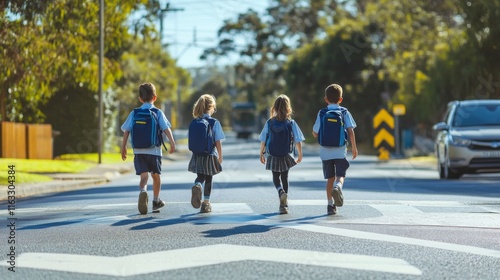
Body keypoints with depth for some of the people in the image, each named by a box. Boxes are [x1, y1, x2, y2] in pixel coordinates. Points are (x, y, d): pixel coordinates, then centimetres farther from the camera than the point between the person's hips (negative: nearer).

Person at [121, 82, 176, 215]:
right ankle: (156, 200, 27)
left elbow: (126, 131, 4)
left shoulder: (134, 113, 6)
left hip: (139, 150, 1)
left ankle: (143, 191, -37)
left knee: (143, 175, -6)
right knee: (156, 175, 16)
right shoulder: (158, 112, 1)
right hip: (154, 150, -1)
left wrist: (123, 147, 10)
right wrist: (172, 142, -10)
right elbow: (166, 128, -9)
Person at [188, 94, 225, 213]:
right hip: (210, 155, -2)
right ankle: (206, 203, 17)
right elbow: (218, 142, -9)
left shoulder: (194, 122, -2)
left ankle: (197, 186, -21)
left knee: (200, 176, 13)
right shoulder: (215, 123, -11)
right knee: (209, 179, 12)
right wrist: (220, 156, 2)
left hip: (197, 155, 2)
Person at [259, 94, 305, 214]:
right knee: (285, 178, 15)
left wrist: (262, 154, 11)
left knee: (276, 177, 15)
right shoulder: (291, 123, -8)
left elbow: (263, 140, -2)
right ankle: (284, 205, 14)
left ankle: (281, 191, -17)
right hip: (286, 157, 0)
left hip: (273, 156, 0)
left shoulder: (269, 123, -6)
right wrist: (300, 155, 9)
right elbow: (298, 141, -5)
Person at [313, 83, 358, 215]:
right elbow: (350, 131, -6)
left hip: (326, 151, 1)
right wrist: (354, 147, 0)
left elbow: (315, 133, 2)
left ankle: (330, 205, 8)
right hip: (340, 150, -1)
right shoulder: (345, 112, 1)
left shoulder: (322, 113, 2)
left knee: (330, 178, 10)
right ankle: (337, 187, -33)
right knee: (340, 175, 1)